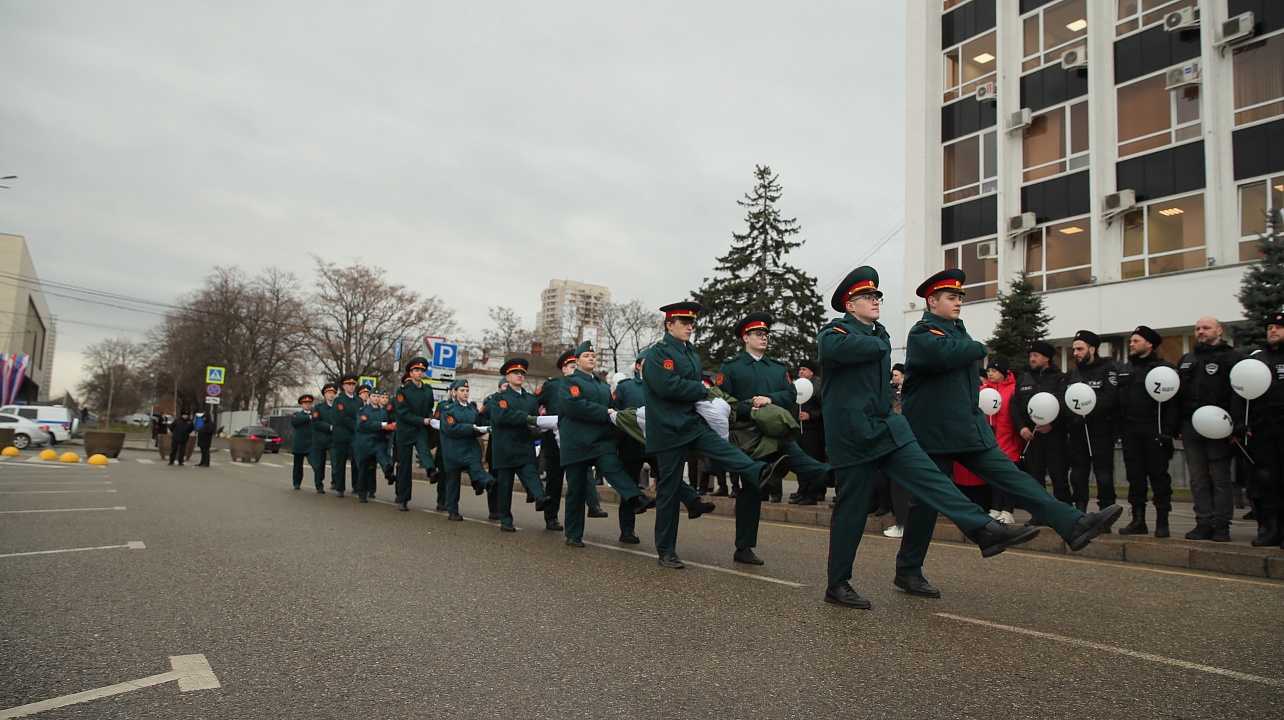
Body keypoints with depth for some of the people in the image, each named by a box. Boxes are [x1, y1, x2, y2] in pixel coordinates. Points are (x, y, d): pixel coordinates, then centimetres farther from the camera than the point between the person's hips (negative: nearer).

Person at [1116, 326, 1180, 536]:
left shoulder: (1164, 368, -2)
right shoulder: (1124, 370, 17)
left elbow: (1172, 401, -10)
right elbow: (1119, 400, 14)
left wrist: (1168, 431, -17)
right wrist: (1118, 429, 6)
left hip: (1154, 431, -5)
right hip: (1130, 430, 5)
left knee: (1159, 475, 0)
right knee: (1135, 476, 7)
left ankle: (1162, 522, 7)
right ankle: (1138, 520, 13)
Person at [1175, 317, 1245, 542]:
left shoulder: (1232, 357, 0)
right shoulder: (1186, 360, 19)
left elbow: (1238, 395, -10)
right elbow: (1177, 394, 15)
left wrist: (1237, 428, -18)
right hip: (1191, 428, 6)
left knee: (1221, 479, 0)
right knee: (1198, 479, 6)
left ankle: (1222, 525, 5)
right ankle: (1204, 523, 11)